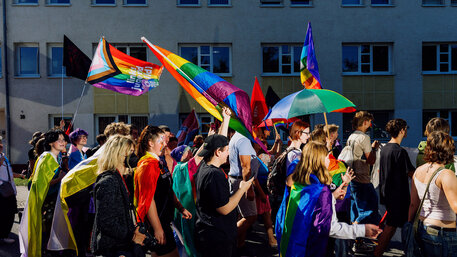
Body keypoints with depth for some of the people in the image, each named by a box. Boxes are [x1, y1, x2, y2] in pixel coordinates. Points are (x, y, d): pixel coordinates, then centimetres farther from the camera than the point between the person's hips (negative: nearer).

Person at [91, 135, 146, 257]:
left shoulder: (117, 179, 12)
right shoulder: (108, 181, -19)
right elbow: (106, 221, -23)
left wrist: (132, 231, 8)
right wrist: (131, 236, -21)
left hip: (121, 245, 9)